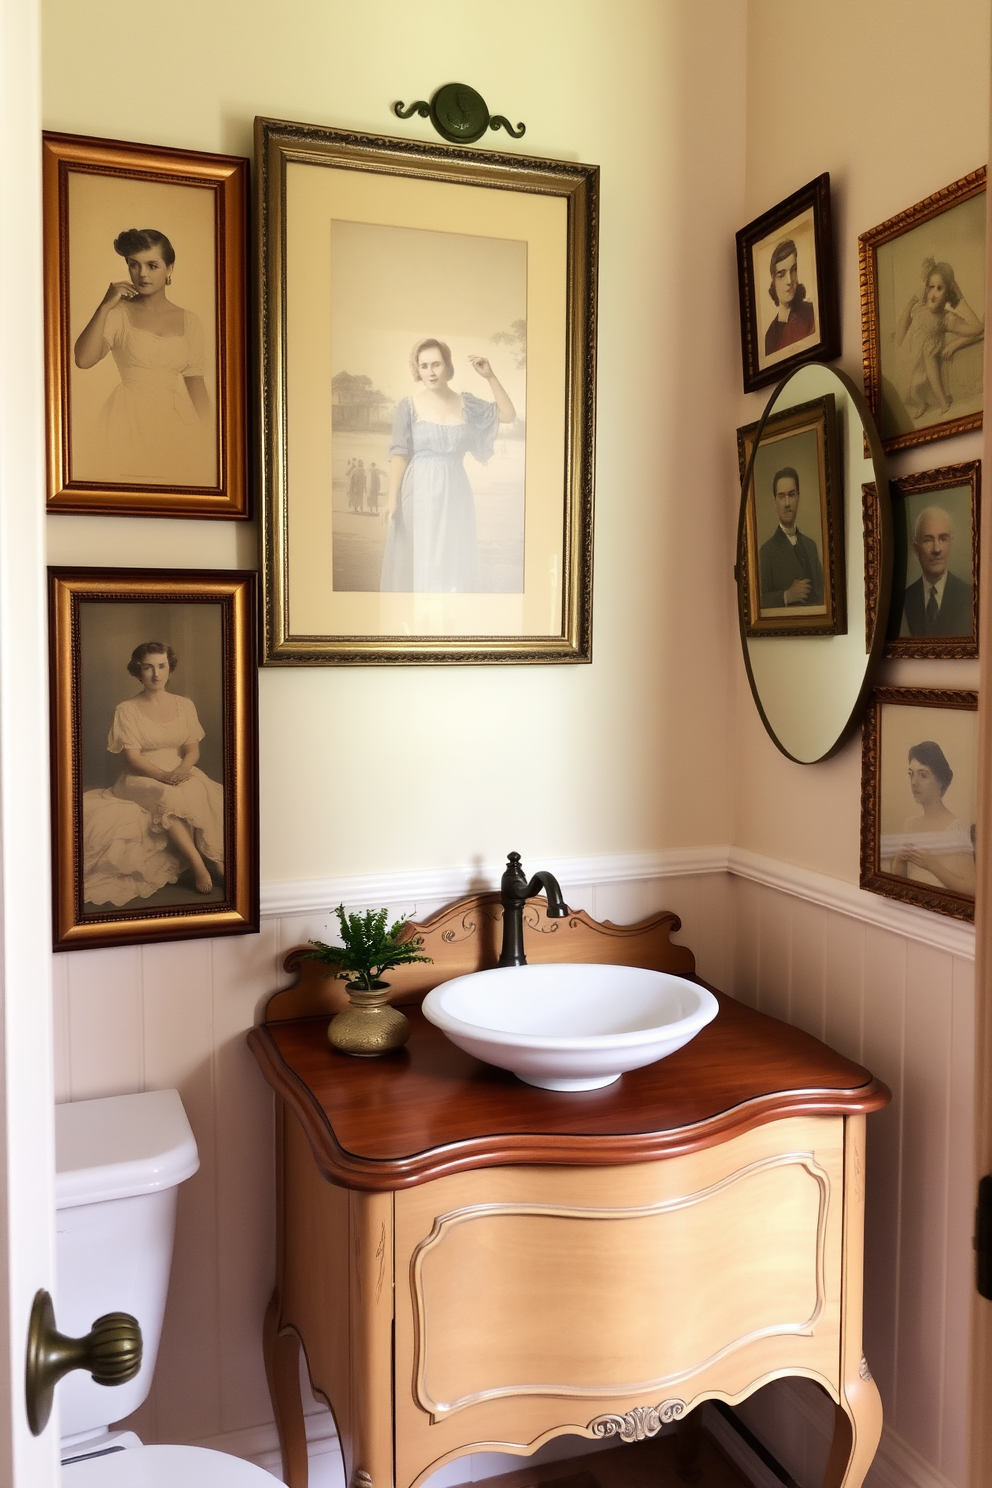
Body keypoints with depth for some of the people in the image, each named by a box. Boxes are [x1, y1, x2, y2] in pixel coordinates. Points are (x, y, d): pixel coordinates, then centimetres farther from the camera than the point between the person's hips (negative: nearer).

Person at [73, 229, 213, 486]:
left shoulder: (189, 321, 9)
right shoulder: (118, 313, 3)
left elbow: (195, 381, 7)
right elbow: (83, 359, -9)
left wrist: (208, 440, -2)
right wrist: (105, 306, -10)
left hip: (178, 421, 2)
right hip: (131, 419, -2)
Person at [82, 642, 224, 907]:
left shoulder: (184, 705, 9)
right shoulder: (127, 710, -3)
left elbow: (193, 748, 4)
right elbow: (132, 756, -10)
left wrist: (182, 770, -20)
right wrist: (163, 776, -28)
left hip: (181, 772, 3)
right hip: (143, 777, -3)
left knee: (209, 796, -32)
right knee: (169, 798, -38)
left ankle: (217, 858, -28)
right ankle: (198, 863, -38)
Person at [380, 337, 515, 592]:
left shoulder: (466, 404, 7)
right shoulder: (408, 406, -1)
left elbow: (508, 415, 7)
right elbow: (399, 454, -4)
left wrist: (490, 377, -1)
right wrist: (392, 498, -11)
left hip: (454, 493, 3)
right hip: (419, 494, -3)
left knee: (454, 562, 4)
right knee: (418, 561, -2)